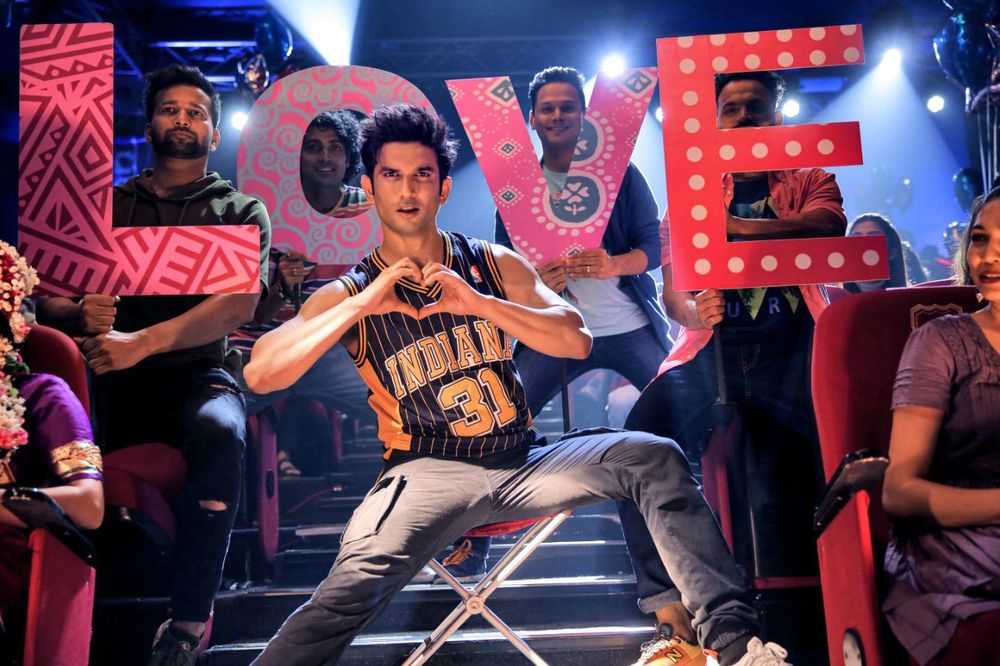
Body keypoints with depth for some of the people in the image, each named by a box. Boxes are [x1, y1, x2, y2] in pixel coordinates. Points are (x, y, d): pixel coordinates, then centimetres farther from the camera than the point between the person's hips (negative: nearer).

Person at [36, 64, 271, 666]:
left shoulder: (241, 210, 10)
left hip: (195, 374, -2)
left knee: (219, 431, -36)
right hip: (104, 374, 2)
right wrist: (79, 315, -15)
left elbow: (240, 303, -8)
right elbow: (49, 297, 11)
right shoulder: (105, 205, 19)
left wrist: (144, 341, -22)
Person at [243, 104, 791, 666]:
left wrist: (480, 303, -15)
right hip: (430, 473, -3)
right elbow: (261, 373, -9)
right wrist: (364, 303, -17)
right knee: (355, 585, -33)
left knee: (654, 457, -17)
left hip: (524, 460, 3)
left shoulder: (493, 263, 9)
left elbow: (577, 341, -1)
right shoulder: (349, 294, 4)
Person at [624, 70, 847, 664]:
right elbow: (672, 291, 13)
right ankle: (668, 601, -13)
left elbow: (828, 226, -6)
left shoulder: (809, 179, 19)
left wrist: (732, 225, -14)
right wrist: (694, 313, -11)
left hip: (790, 346, -1)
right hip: (714, 347, 2)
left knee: (778, 480, -23)